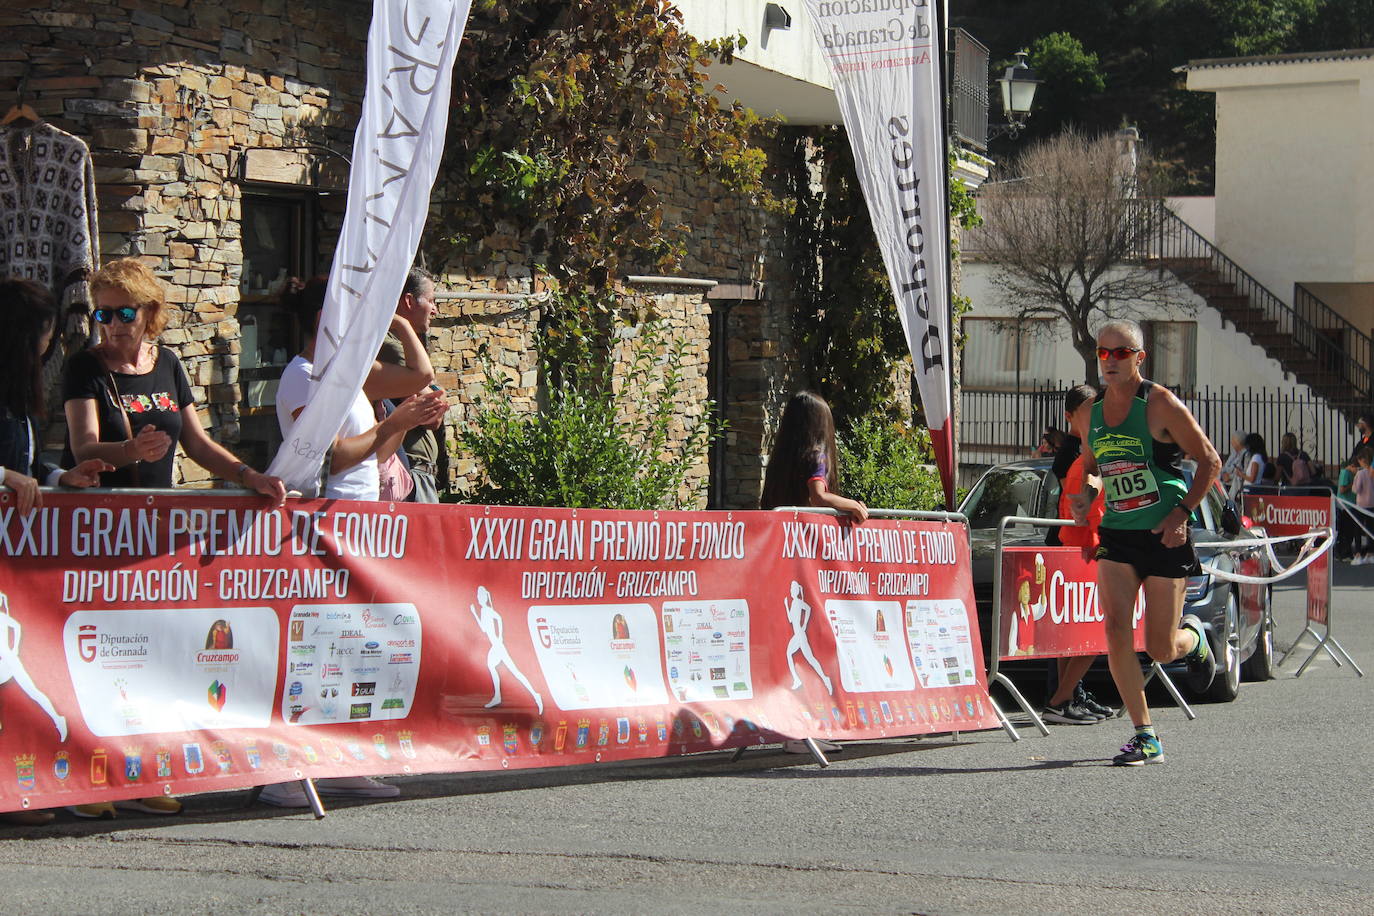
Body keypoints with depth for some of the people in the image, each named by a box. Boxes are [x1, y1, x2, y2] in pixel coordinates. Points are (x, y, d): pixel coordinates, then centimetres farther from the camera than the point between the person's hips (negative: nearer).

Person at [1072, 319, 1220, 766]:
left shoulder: (1160, 404, -10)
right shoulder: (1095, 409, 7)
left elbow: (1209, 460, -6)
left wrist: (1182, 512, -15)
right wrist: (1087, 493, 0)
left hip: (1164, 535, -4)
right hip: (1115, 534, 5)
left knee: (1161, 649, -1)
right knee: (1116, 629, -14)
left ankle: (1194, 638, 37)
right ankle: (1145, 738, -6)